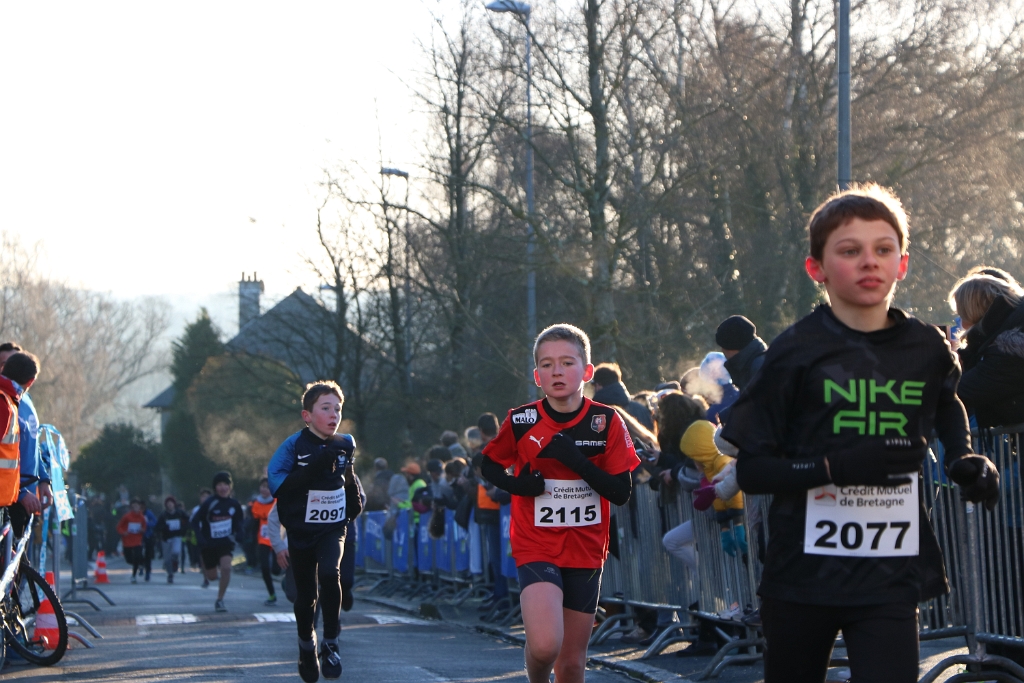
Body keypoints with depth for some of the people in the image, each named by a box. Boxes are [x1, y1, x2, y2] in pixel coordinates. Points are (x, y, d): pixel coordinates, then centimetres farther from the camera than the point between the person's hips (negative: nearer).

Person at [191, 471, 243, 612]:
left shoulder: (234, 504, -4)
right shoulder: (208, 504, -14)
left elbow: (239, 520, 11)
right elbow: (195, 520, -8)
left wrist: (239, 533, -9)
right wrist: (200, 539, -19)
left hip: (226, 543, 1)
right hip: (209, 544, -1)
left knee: (226, 567, -22)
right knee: (213, 576, 6)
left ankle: (220, 601, -9)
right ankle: (206, 574, 47)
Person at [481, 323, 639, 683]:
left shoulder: (606, 422, -4)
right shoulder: (521, 421, -5)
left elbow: (622, 492, -7)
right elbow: (488, 464, 12)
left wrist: (576, 460, -21)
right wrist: (516, 484, -10)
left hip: (586, 551, 2)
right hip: (536, 548, -2)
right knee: (544, 645, -23)